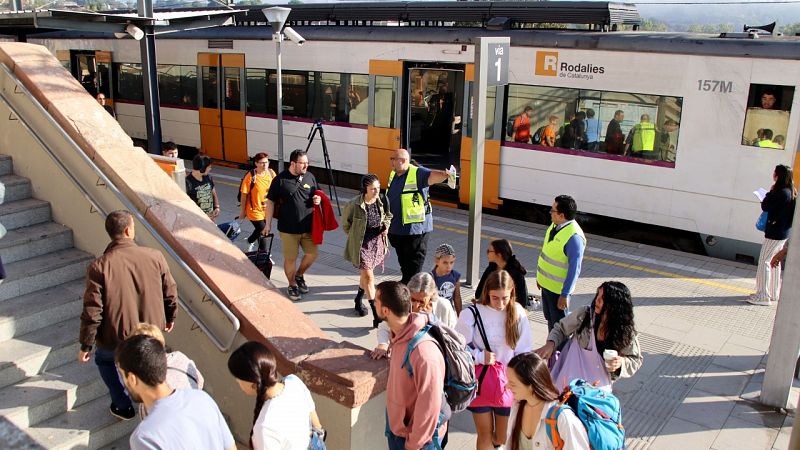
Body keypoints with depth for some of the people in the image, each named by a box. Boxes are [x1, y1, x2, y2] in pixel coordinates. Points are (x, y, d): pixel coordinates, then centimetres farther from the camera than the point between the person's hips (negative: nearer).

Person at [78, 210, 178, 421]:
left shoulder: (99, 266, -19)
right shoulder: (154, 257, -12)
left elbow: (92, 311, -16)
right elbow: (171, 293, -1)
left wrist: (86, 345, -2)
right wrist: (170, 318, 18)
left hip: (117, 339, -2)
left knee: (105, 360, 30)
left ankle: (123, 406, 34)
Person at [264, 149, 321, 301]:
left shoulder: (310, 177, 3)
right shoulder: (280, 179, -9)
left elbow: (315, 196, 17)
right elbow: (271, 202, -4)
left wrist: (318, 200, -8)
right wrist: (268, 223, -7)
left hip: (307, 226, 4)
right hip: (288, 228, -4)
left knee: (312, 253, 7)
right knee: (290, 258, 5)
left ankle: (299, 275, 34)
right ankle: (292, 285, 26)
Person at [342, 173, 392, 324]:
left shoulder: (381, 202, -7)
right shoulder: (354, 204, -19)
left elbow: (388, 216, 14)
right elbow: (345, 223, -2)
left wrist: (386, 226, -3)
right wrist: (355, 237, 3)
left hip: (377, 243, 5)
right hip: (362, 244, -5)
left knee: (366, 273, 20)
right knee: (369, 276, -7)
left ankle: (358, 300, 45)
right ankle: (376, 315, -5)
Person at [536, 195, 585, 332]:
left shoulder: (574, 237, -27)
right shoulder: (555, 226, -1)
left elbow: (574, 269, -25)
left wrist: (565, 295, -23)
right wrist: (540, 276, 19)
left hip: (558, 289, -8)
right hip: (546, 283, 8)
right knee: (549, 318, 24)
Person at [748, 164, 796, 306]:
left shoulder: (782, 192, -21)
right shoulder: (791, 192, 9)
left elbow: (765, 207, -16)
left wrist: (770, 192, -4)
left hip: (775, 233, -10)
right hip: (784, 233, 10)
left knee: (764, 262, -5)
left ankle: (763, 296, -3)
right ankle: (773, 294, 26)